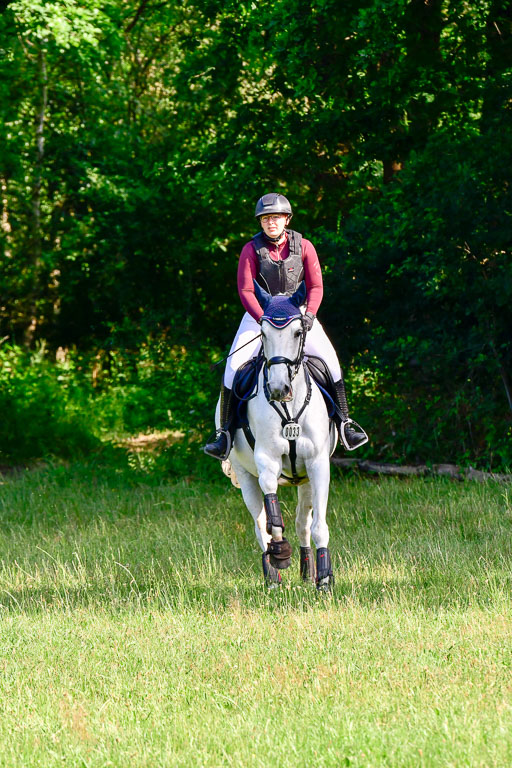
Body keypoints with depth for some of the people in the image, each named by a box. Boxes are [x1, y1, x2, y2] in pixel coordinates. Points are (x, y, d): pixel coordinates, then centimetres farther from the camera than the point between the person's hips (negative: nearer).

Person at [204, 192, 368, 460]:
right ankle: (225, 431, -7)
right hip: (259, 314, -1)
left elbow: (315, 286, -1)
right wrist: (264, 320, -23)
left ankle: (343, 422, -3)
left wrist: (309, 314, -18)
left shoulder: (303, 246, -3)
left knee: (329, 359, -14)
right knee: (234, 365, -16)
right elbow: (245, 291, -10)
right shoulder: (251, 249, -7)